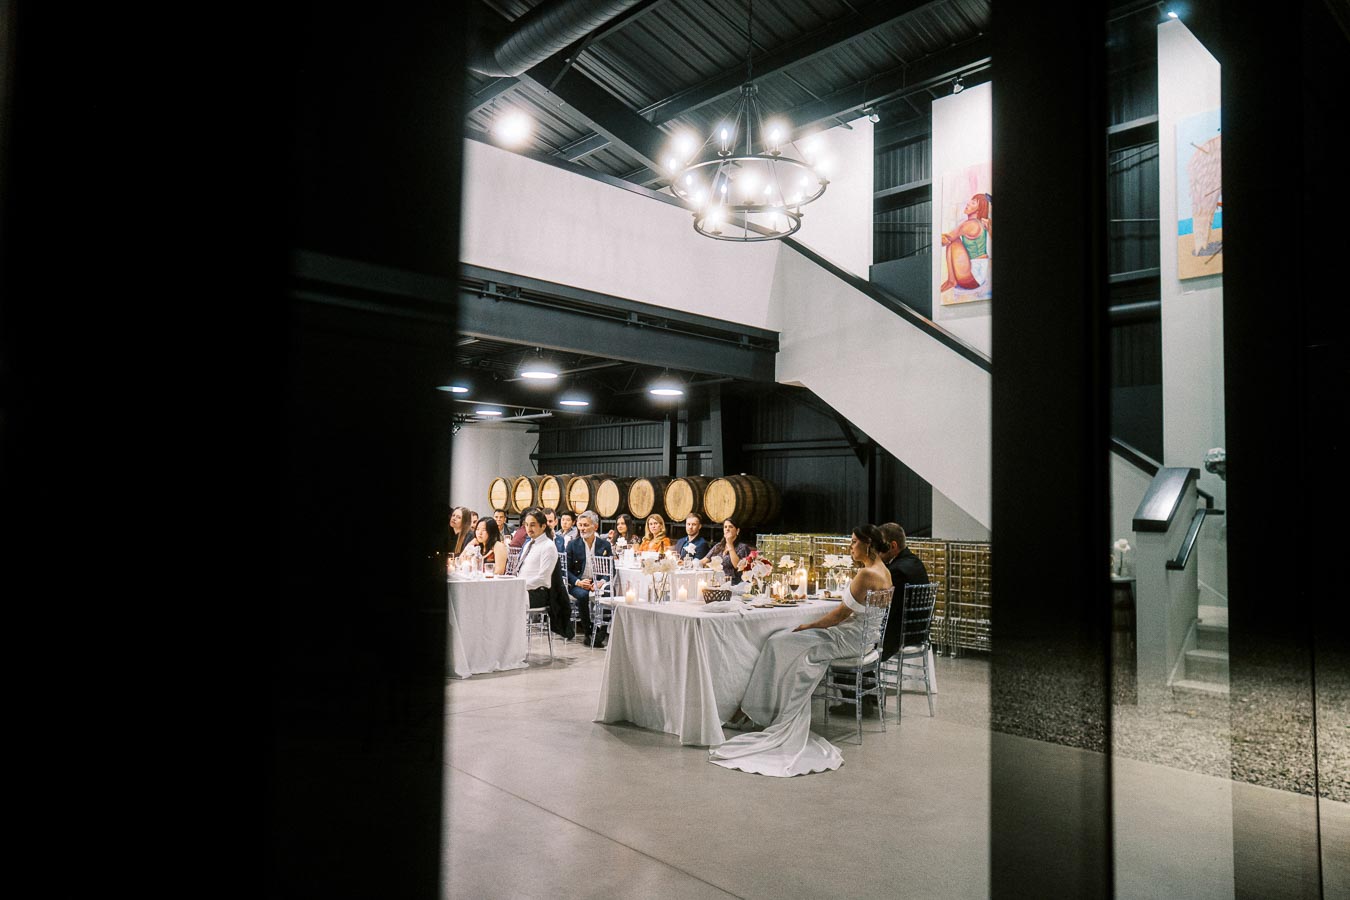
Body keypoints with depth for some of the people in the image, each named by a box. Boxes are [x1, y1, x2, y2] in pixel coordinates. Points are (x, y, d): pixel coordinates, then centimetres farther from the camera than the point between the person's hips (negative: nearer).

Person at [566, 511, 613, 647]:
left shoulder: (605, 545, 8)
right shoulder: (573, 545, 6)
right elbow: (566, 570, 3)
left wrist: (601, 582, -14)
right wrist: (578, 582, -15)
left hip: (599, 584, 1)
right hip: (579, 584, 0)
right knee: (583, 595, -34)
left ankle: (601, 633, -16)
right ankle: (588, 633, -18)